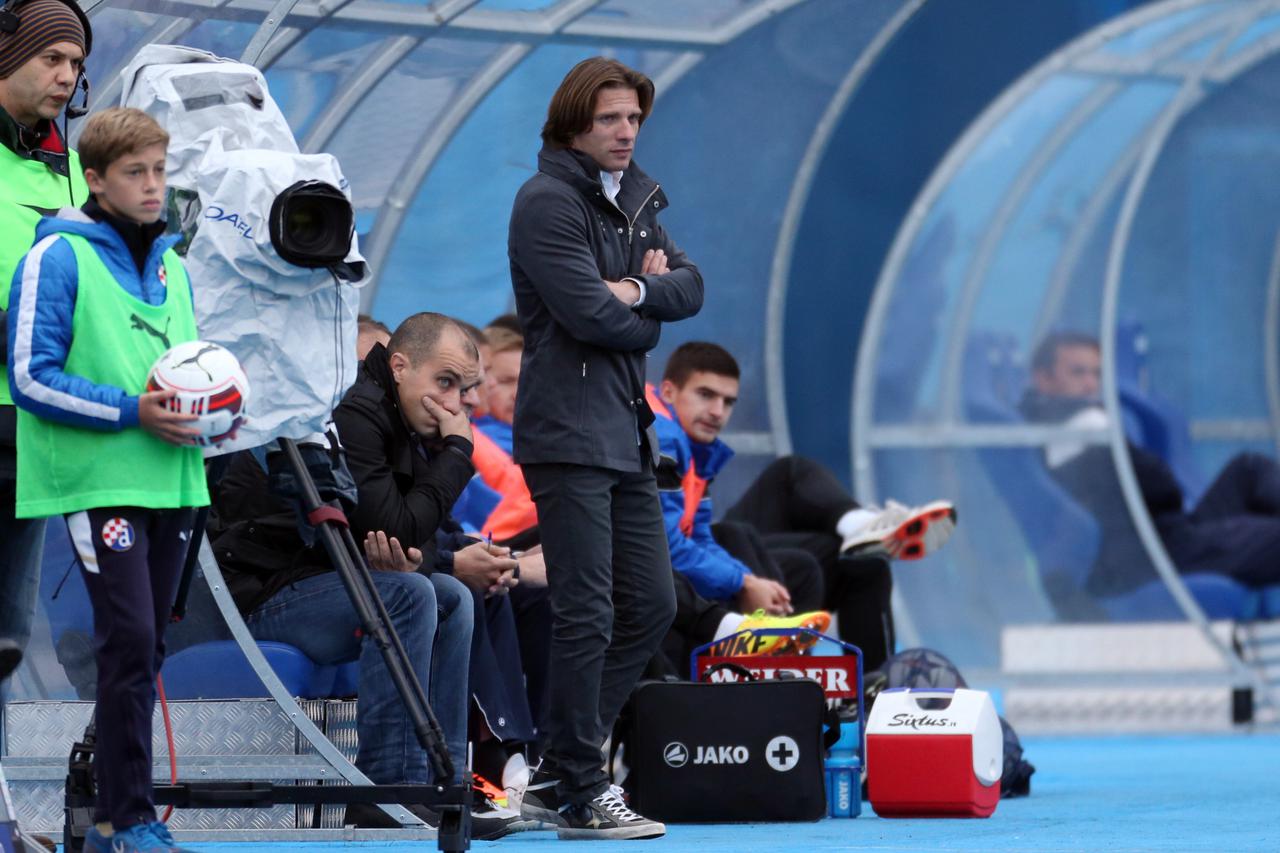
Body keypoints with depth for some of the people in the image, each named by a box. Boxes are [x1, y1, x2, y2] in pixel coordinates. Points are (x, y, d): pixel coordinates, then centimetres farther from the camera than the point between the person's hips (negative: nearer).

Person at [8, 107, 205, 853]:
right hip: (100, 478, -7)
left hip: (172, 478, 7)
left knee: (145, 649, 8)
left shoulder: (169, 264, 15)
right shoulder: (59, 257, -6)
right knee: (130, 642, -13)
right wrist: (131, 412, -18)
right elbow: (32, 377, -11)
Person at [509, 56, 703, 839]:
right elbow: (591, 316, -19)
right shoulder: (549, 202, -10)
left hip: (628, 435, 9)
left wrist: (637, 290, -11)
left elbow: (691, 287, 8)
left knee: (651, 604, 11)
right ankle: (579, 797, 0)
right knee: (588, 617, -7)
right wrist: (650, 315, -1)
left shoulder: (635, 200, 17)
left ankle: (560, 771, 18)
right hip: (568, 434, -9)